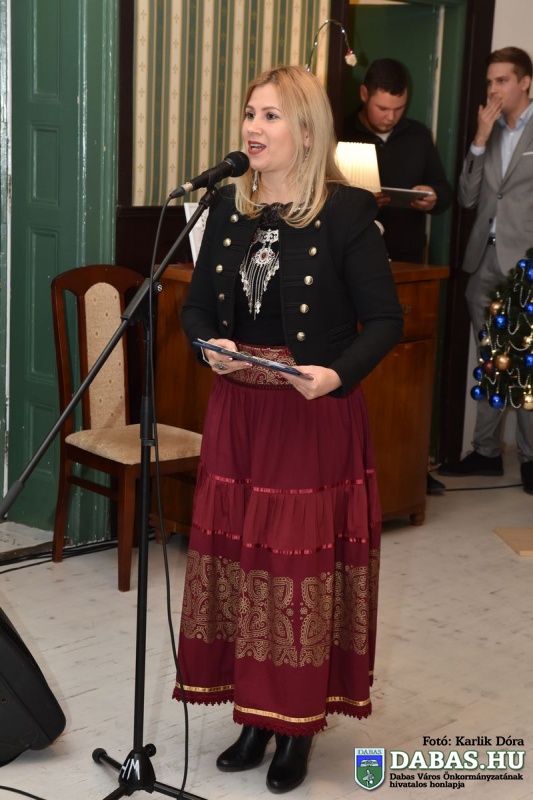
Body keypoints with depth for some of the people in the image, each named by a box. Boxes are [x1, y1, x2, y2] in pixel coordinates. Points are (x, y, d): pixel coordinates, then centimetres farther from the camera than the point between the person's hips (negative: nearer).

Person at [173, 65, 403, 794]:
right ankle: (255, 715, 23)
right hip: (238, 412, 5)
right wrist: (211, 346, -9)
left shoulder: (347, 212, -9)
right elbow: (198, 305, 12)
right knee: (239, 562, 8)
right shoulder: (230, 207, 7)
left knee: (307, 567, 2)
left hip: (317, 415, -5)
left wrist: (337, 374, -25)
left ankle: (299, 724, 17)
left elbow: (384, 321, -9)